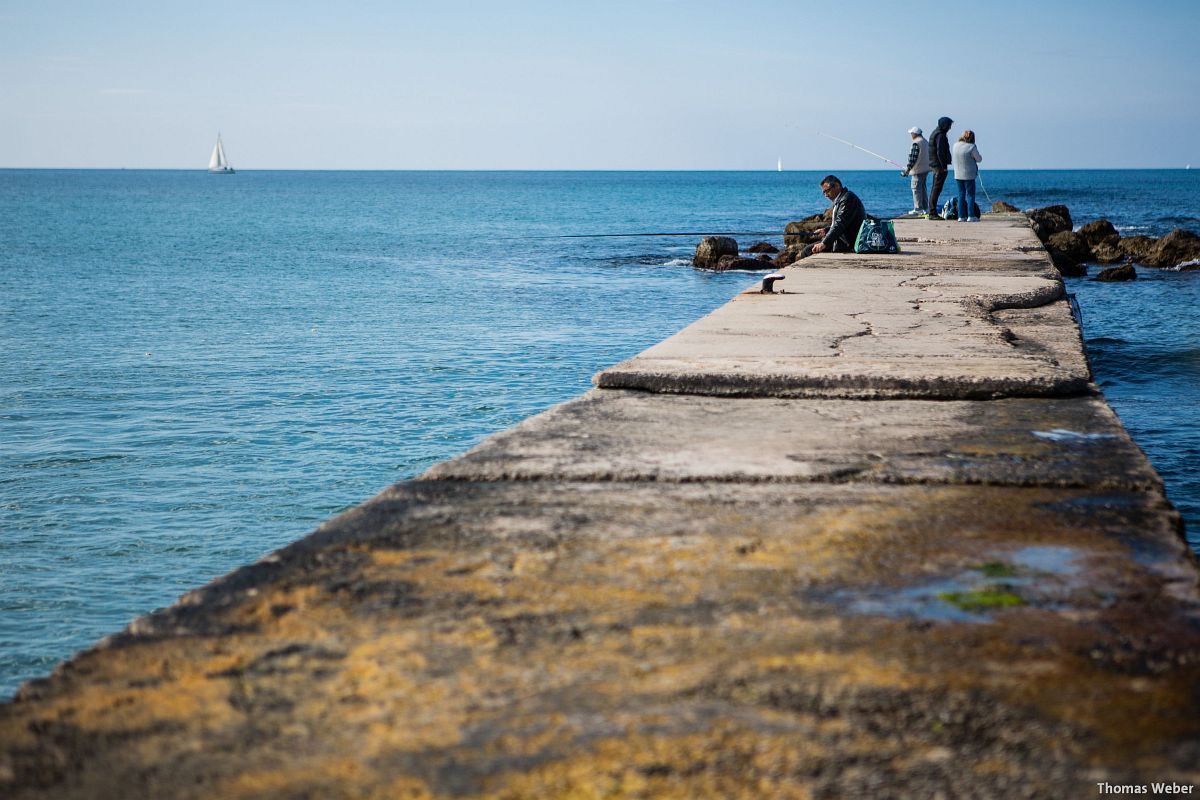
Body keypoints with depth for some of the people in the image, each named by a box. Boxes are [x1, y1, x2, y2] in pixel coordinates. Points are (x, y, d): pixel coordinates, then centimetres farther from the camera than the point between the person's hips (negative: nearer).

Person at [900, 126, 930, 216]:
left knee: (916, 188, -6)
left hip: (918, 170, -10)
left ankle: (918, 208, -8)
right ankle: (925, 208, 17)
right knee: (922, 188, 15)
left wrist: (907, 170, -15)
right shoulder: (925, 142, 15)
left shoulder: (916, 143, -16)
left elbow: (913, 158, -19)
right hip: (925, 169, 10)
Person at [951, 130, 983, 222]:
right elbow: (979, 159, -4)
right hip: (969, 175, -5)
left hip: (958, 175, 5)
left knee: (961, 195, 11)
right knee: (970, 195, 3)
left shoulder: (955, 145, 3)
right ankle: (971, 216, 1)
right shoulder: (972, 147, -14)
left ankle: (961, 216, 9)